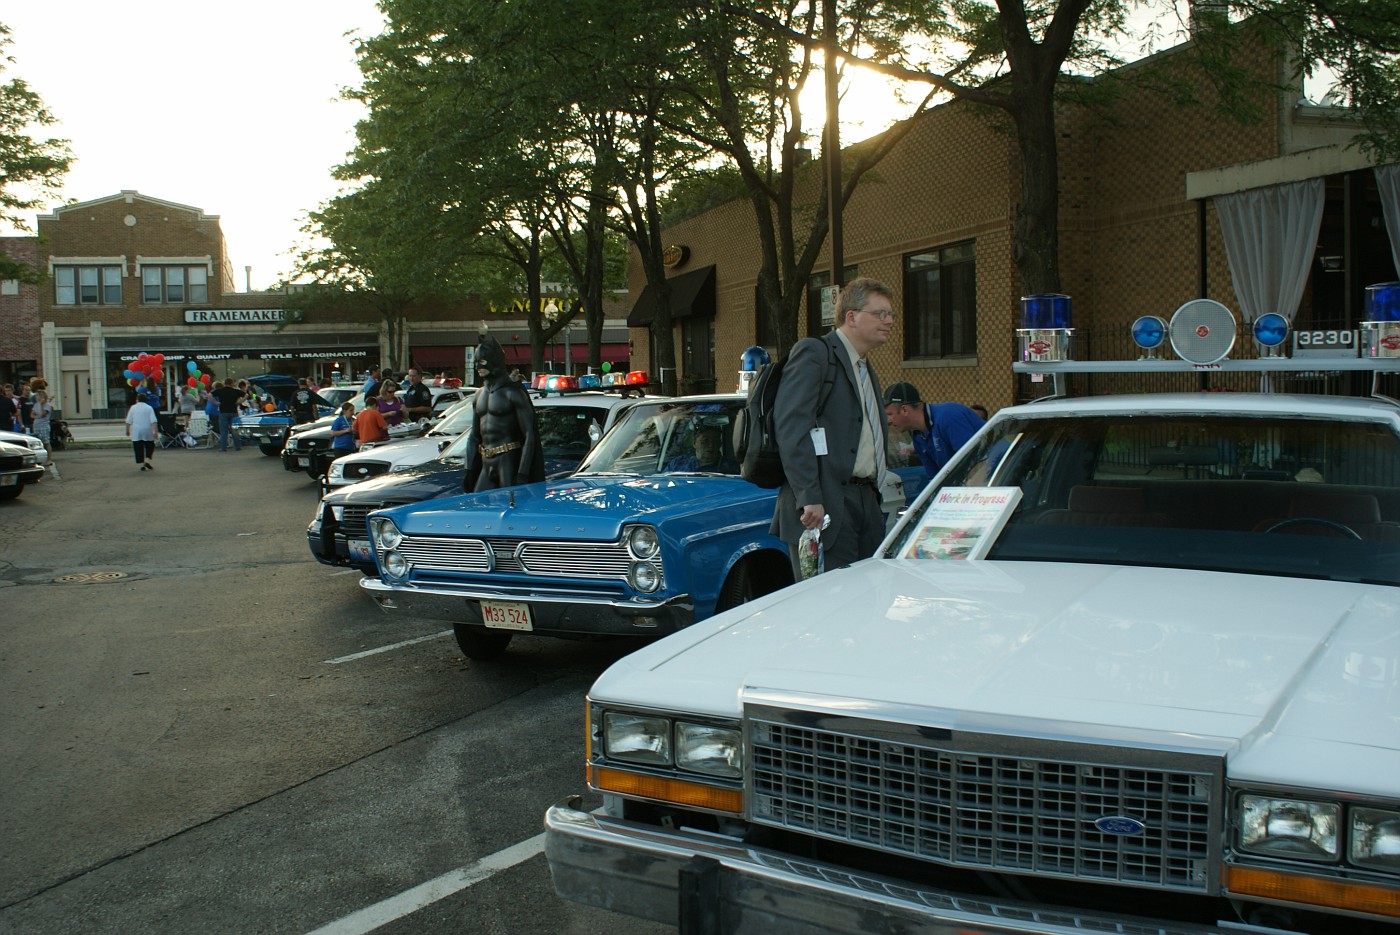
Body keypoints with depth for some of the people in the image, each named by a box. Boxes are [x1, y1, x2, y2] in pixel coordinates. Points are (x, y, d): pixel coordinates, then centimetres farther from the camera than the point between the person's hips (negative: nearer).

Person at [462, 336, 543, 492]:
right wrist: (468, 468, 13)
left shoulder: (512, 393, -7)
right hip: (486, 464, 7)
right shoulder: (480, 394, 14)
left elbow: (529, 435, -12)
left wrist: (522, 473, -18)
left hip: (509, 462, -7)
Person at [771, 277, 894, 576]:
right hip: (824, 507, -9)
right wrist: (808, 498, -23)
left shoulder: (867, 371, 25)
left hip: (866, 503, 9)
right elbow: (791, 427, -16)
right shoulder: (814, 353, -5)